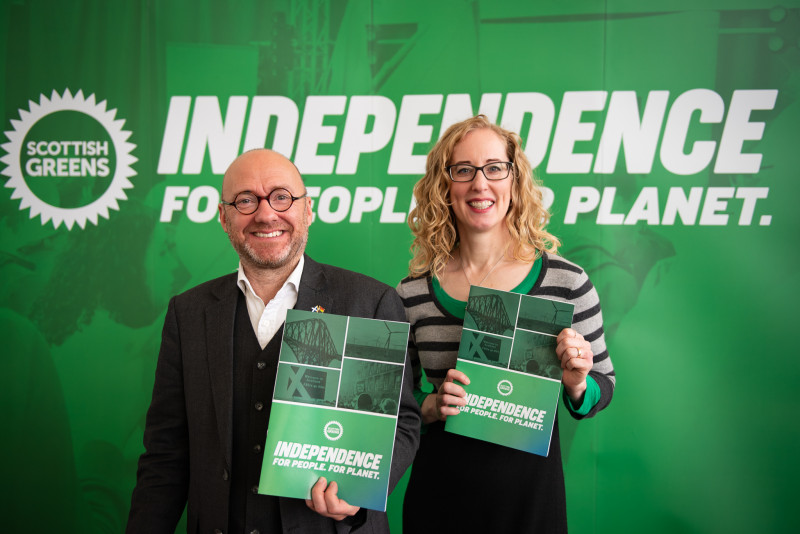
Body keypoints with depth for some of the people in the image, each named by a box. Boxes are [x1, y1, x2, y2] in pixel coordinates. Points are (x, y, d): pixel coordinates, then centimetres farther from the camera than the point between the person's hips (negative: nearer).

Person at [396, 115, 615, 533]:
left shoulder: (566, 281, -8)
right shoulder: (412, 294, -5)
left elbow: (602, 387, 3)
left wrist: (577, 385, -17)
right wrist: (430, 406, -13)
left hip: (532, 491, -1)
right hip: (439, 493, 1)